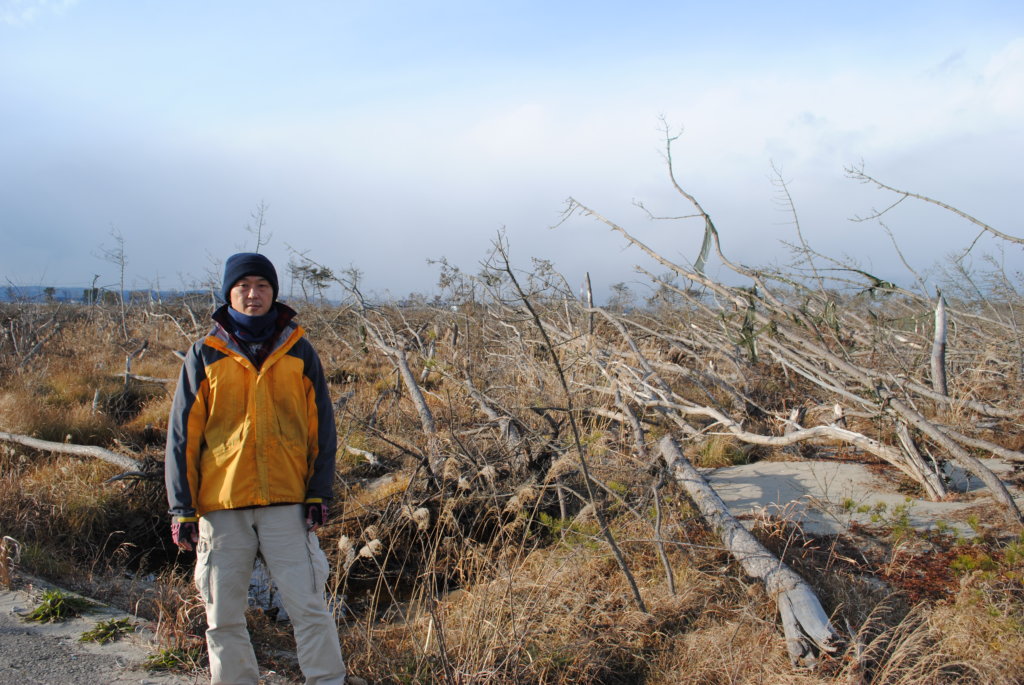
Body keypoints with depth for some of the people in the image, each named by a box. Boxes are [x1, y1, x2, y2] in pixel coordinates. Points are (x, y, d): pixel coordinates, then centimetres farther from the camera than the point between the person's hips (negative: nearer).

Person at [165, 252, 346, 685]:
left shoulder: (299, 352, 6)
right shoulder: (205, 355, 4)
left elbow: (321, 426, 7)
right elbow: (182, 434, 4)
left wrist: (319, 491, -1)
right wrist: (182, 507, -1)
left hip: (287, 503, 0)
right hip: (221, 506, 1)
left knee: (309, 607, -1)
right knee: (223, 616, 9)